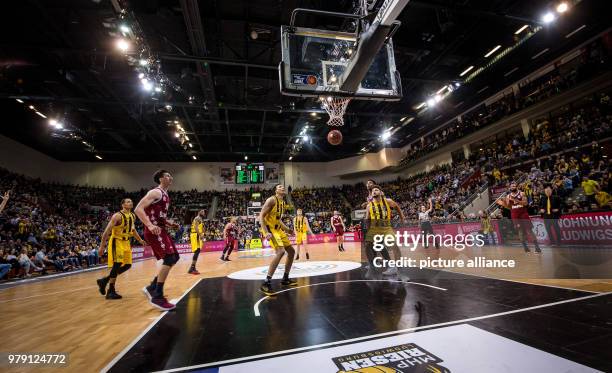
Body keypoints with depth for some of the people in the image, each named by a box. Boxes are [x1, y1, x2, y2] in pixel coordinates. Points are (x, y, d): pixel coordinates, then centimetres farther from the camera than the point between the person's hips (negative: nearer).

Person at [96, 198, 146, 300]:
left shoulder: (133, 216, 7)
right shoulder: (118, 215, -17)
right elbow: (107, 231, -17)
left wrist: (140, 240, 17)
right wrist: (101, 246, -19)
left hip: (126, 242, 8)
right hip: (116, 242, -8)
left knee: (127, 265, 6)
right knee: (117, 265, -11)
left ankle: (105, 280, 24)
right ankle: (111, 291, 0)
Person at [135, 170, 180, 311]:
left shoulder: (165, 195, 19)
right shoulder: (156, 192, -11)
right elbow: (138, 209, -21)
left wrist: (169, 223, 15)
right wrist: (150, 225, -31)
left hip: (161, 230, 10)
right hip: (154, 231, -10)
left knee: (174, 257, 11)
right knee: (169, 259, -15)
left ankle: (152, 287, 18)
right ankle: (157, 297, -7)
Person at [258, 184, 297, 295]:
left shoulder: (283, 202, 13)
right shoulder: (271, 200, -14)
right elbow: (261, 216, -19)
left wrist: (287, 229, 16)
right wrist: (266, 232, -29)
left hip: (278, 229, 10)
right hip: (270, 229, -10)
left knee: (291, 251, 12)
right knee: (281, 251, -26)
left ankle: (285, 279, 24)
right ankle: (266, 283, -21)